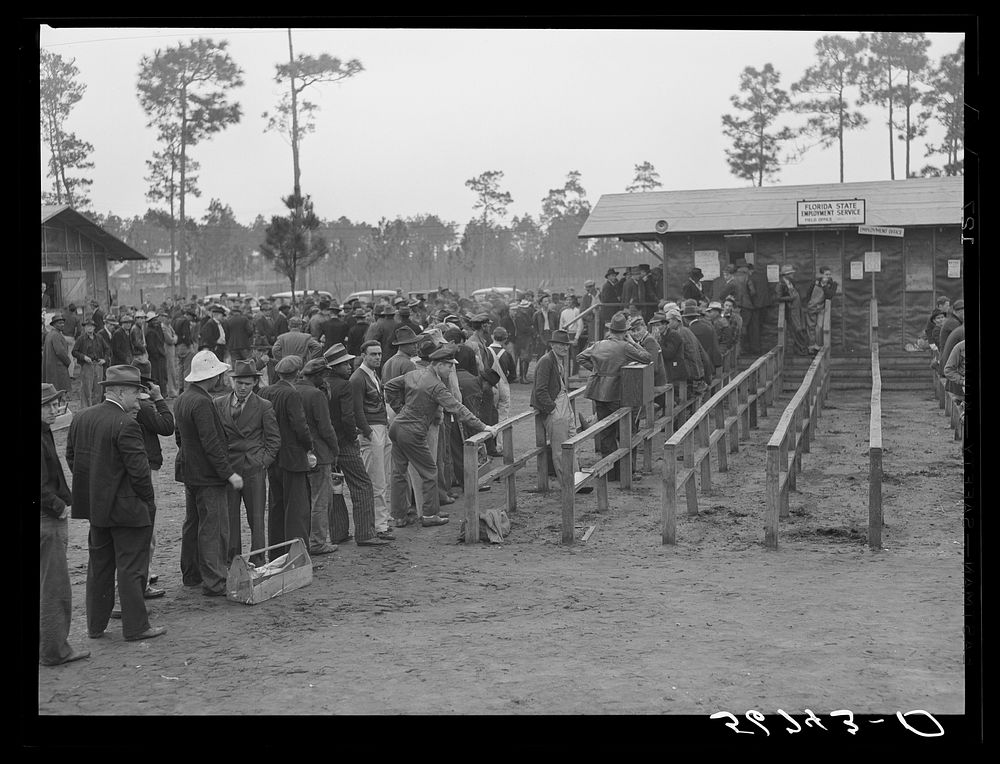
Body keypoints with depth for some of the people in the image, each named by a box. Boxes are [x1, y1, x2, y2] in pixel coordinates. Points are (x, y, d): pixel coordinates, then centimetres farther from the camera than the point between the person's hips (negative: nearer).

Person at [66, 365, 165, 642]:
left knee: (98, 565, 17)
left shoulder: (81, 418, 4)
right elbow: (138, 468, -19)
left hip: (95, 506, 8)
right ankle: (135, 627, 10)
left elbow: (70, 456, 13)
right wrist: (147, 501, -6)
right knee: (131, 568, 3)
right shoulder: (125, 424, -20)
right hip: (125, 507, -8)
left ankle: (95, 626, 25)